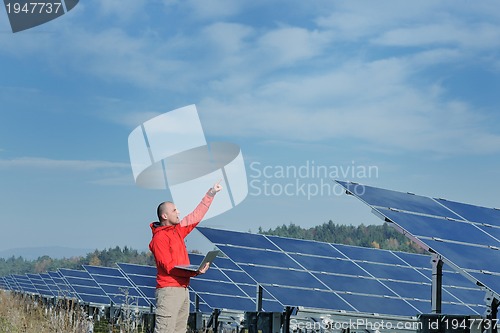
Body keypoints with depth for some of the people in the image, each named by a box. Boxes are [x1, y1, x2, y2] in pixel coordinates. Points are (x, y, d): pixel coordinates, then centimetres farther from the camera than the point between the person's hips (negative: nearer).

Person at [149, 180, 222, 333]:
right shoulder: (159, 238, -10)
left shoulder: (178, 230, 14)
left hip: (183, 289, 9)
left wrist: (211, 194, 22)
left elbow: (197, 215, 23)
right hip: (169, 290, -9)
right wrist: (195, 272, -22)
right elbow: (169, 267, -17)